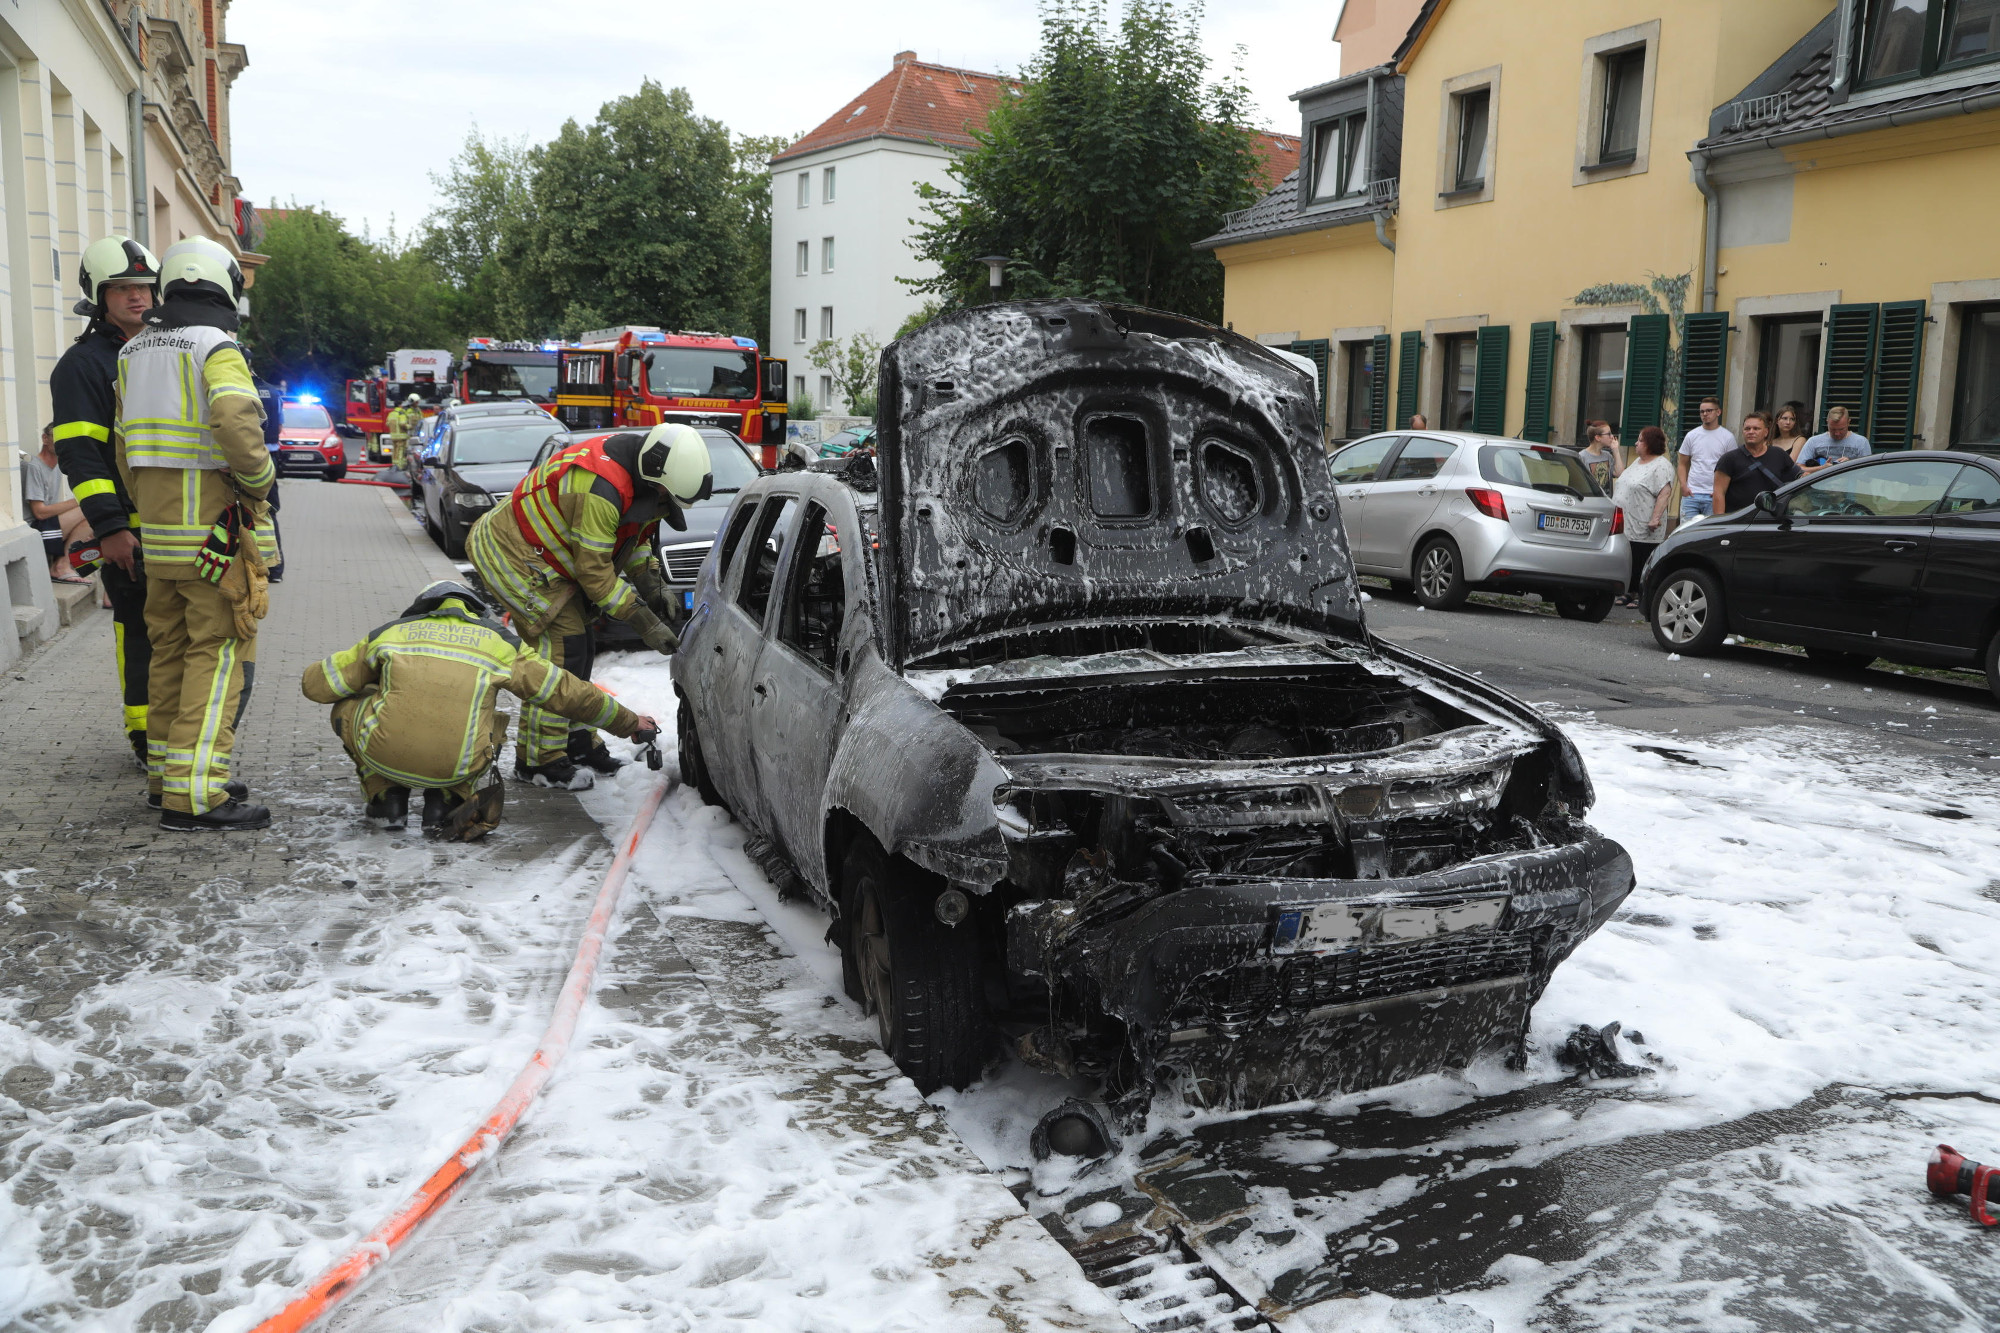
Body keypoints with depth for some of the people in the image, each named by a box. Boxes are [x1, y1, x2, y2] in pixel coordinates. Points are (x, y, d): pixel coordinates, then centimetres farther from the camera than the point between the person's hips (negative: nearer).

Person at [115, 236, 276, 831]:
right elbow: (237, 425, -27)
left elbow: (124, 444, 18)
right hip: (215, 529, -8)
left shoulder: (133, 352, 15)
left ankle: (165, 774, 23)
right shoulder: (217, 348, -11)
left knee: (171, 651, 16)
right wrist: (260, 479, -10)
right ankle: (195, 794, -10)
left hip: (158, 531, 8)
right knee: (217, 654, -7)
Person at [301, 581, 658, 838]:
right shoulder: (502, 643, 19)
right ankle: (447, 802, 11)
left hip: (384, 755, 0)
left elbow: (316, 685, 23)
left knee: (347, 708, 30)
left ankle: (387, 798, 20)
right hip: (456, 768, 0)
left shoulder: (390, 632, 19)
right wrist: (630, 722, 33)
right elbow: (567, 693, 22)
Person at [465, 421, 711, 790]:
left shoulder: (639, 478, -5)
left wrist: (652, 586, -1)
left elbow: (635, 535, 12)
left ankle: (577, 742, 26)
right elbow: (594, 570, -28)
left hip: (544, 553, 10)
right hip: (507, 553, -10)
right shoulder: (598, 489, -34)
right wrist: (644, 622, -24)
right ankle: (539, 760, -4)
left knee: (577, 645, 12)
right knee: (561, 646, -13)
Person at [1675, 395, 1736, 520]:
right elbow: (1683, 464, 12)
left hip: (1713, 496, -2)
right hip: (1691, 494, 2)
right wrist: (1683, 485, -5)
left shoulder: (1728, 437, 3)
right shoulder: (1691, 436, 10)